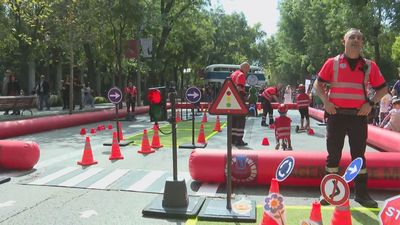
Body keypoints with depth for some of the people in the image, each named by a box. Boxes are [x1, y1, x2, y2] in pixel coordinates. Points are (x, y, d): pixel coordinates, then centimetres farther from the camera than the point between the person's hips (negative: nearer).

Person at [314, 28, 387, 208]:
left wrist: (371, 103, -4)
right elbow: (318, 84, 7)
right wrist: (325, 101, -7)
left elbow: (382, 88, 12)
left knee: (359, 155, 8)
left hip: (358, 116, 1)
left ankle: (361, 193, 19)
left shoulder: (369, 66, 6)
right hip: (336, 115, -1)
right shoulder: (332, 63, 3)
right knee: (333, 154, 5)